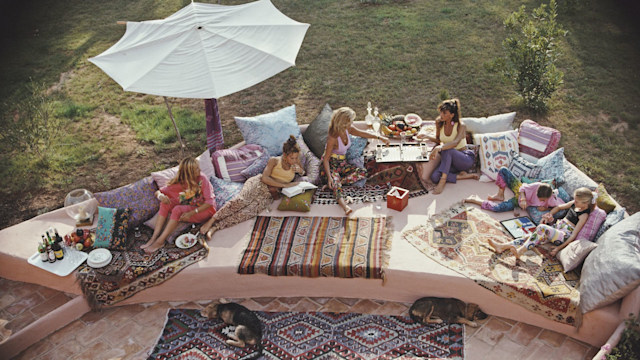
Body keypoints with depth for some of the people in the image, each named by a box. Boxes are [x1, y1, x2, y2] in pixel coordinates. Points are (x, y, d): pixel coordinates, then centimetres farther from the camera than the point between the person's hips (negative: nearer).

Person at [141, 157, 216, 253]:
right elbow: (158, 192, 1)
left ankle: (160, 241, -21)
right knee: (165, 203, -17)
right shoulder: (179, 182, -4)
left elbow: (210, 202, -19)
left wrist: (192, 213, -29)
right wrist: (161, 196, -26)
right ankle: (154, 237, -19)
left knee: (178, 209, -29)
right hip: (188, 208, 5)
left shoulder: (202, 179, -15)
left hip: (205, 210, -5)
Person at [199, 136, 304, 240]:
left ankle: (215, 227, -27)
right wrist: (283, 185, -16)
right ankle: (212, 220, -25)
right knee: (241, 200, -33)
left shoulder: (295, 161, 11)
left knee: (248, 213, -26)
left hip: (269, 195, 2)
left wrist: (300, 170, 4)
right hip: (258, 184, -2)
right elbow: (264, 178, -9)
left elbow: (303, 173, 29)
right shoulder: (274, 161, 1)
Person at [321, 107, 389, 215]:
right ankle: (344, 206, -63)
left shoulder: (348, 130, -4)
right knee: (334, 179, -37)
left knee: (363, 172, -13)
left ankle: (335, 183, -23)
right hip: (331, 164, -8)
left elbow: (363, 134, 14)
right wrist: (329, 177, -32)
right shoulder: (333, 138, -24)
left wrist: (379, 137, 4)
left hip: (343, 163, 8)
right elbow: (326, 159, -22)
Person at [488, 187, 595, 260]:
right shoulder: (575, 204, 9)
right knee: (531, 236, -16)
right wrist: (550, 214, 10)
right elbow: (559, 207, 28)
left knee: (542, 228, -36)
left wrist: (559, 248, -19)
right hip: (556, 230, 8)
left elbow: (573, 235, -16)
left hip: (564, 237, -8)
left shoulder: (584, 215, -13)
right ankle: (502, 247, -30)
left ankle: (520, 251, -43)